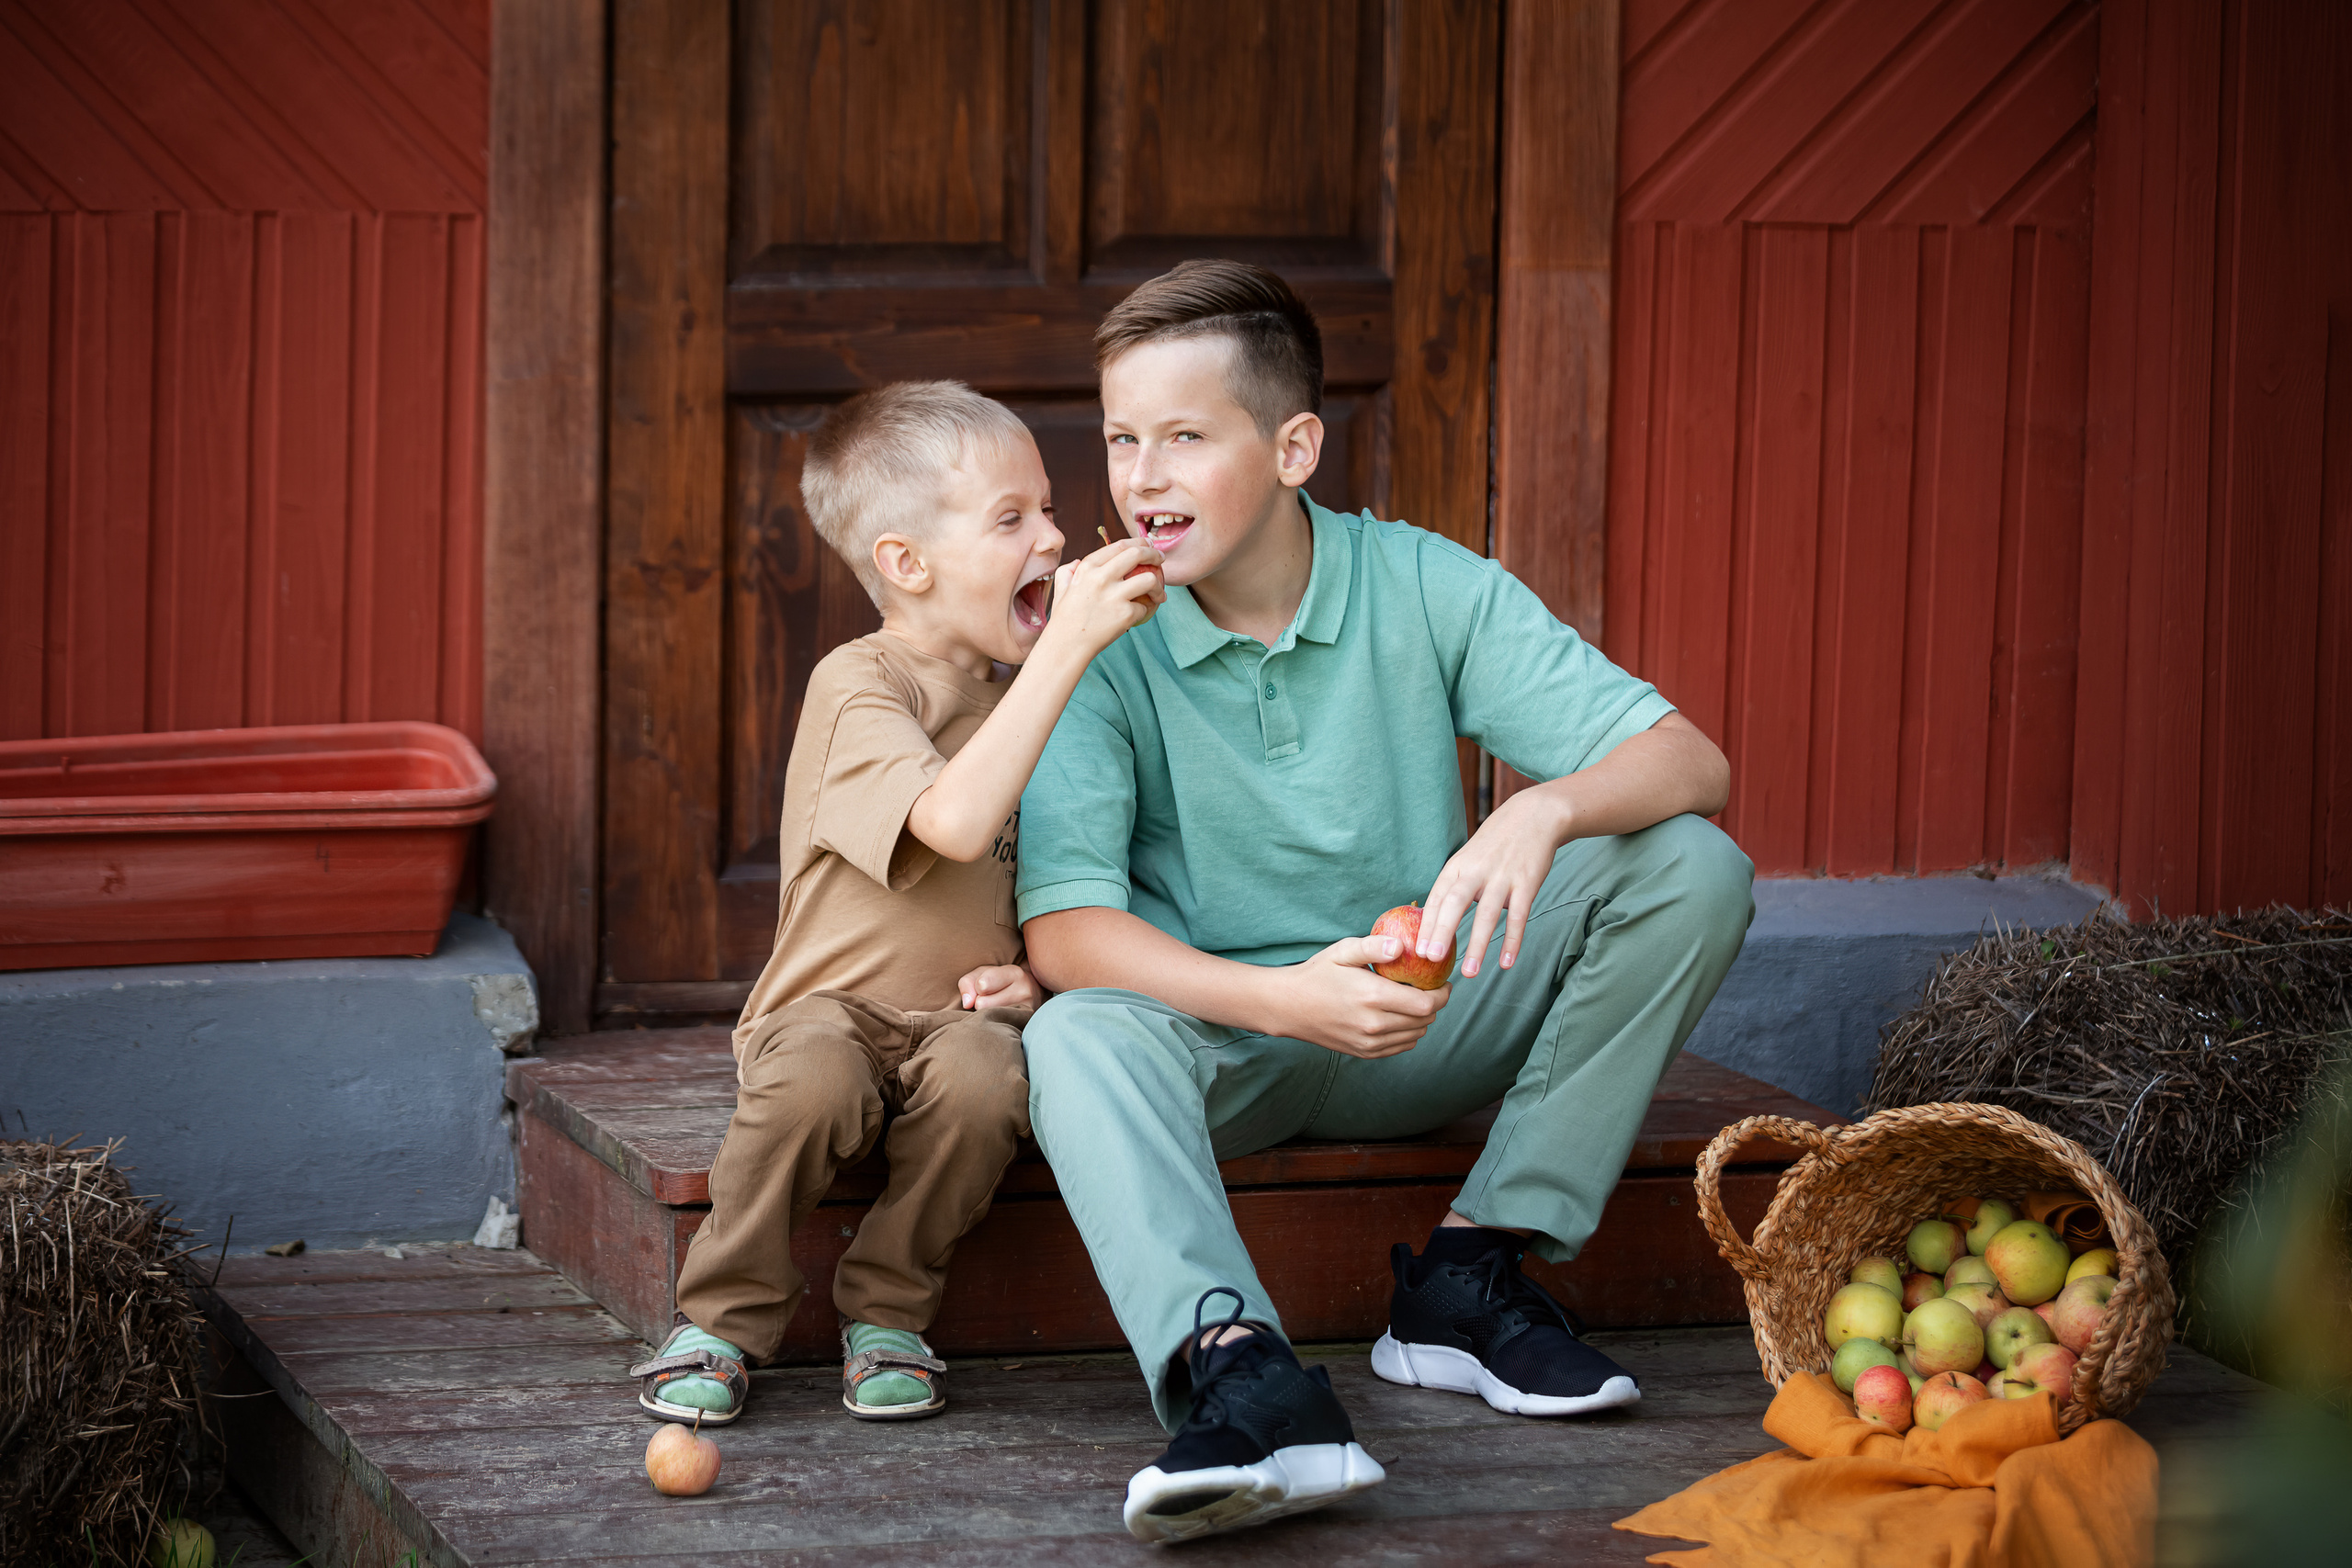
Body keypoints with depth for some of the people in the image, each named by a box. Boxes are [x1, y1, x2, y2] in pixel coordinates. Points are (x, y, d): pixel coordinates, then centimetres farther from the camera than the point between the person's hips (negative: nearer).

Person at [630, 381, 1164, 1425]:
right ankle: (724, 1319, -15)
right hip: (833, 1006, -4)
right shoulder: (858, 689, -13)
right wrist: (1068, 644, -32)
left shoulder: (1019, 691, 11)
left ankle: (886, 1311, -11)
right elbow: (958, 822, -32)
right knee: (813, 1080, -38)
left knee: (982, 1078, -32)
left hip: (958, 1017, 4)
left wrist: (1031, 971, 0)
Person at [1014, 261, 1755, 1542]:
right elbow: (1064, 928, -21)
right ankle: (1240, 1380, -57)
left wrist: (1543, 810, -36)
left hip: (1427, 1023, 2)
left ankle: (1471, 1274, -16)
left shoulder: (1426, 590, -6)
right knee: (1077, 1039, -35)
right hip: (1227, 1045, -2)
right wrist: (1283, 1000, -37)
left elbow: (1691, 764, -12)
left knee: (1689, 865, -18)